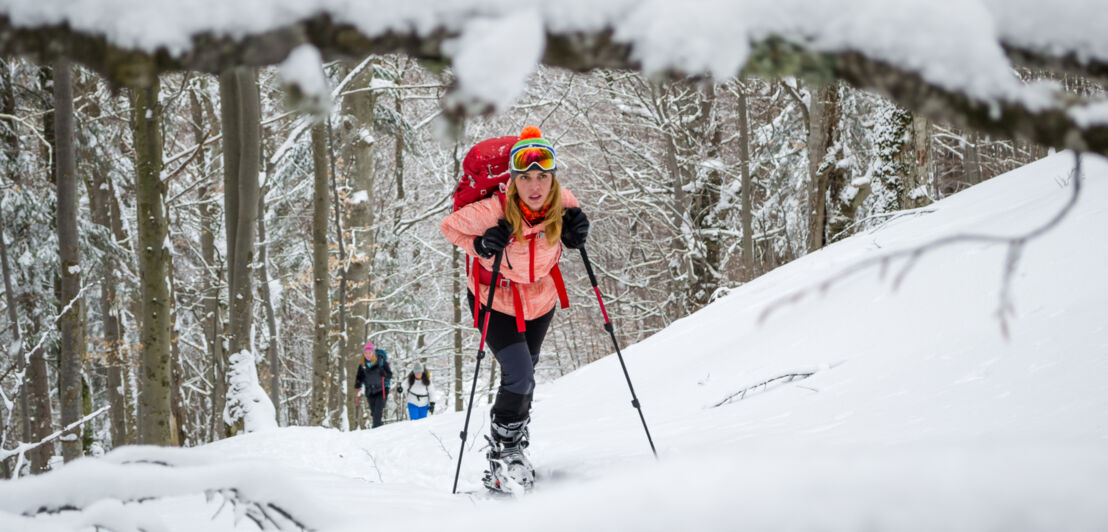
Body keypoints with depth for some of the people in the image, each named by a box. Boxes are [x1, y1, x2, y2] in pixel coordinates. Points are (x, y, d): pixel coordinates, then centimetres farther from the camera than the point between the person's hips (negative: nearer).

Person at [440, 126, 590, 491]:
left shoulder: (561, 204, -23)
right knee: (518, 374, -18)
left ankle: (513, 447, 44)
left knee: (523, 378, 20)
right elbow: (449, 226, -16)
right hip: (494, 300, -4)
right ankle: (503, 450, 4)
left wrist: (576, 233, -20)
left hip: (540, 300, 4)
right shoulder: (495, 210, -33)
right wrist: (480, 246, -33)